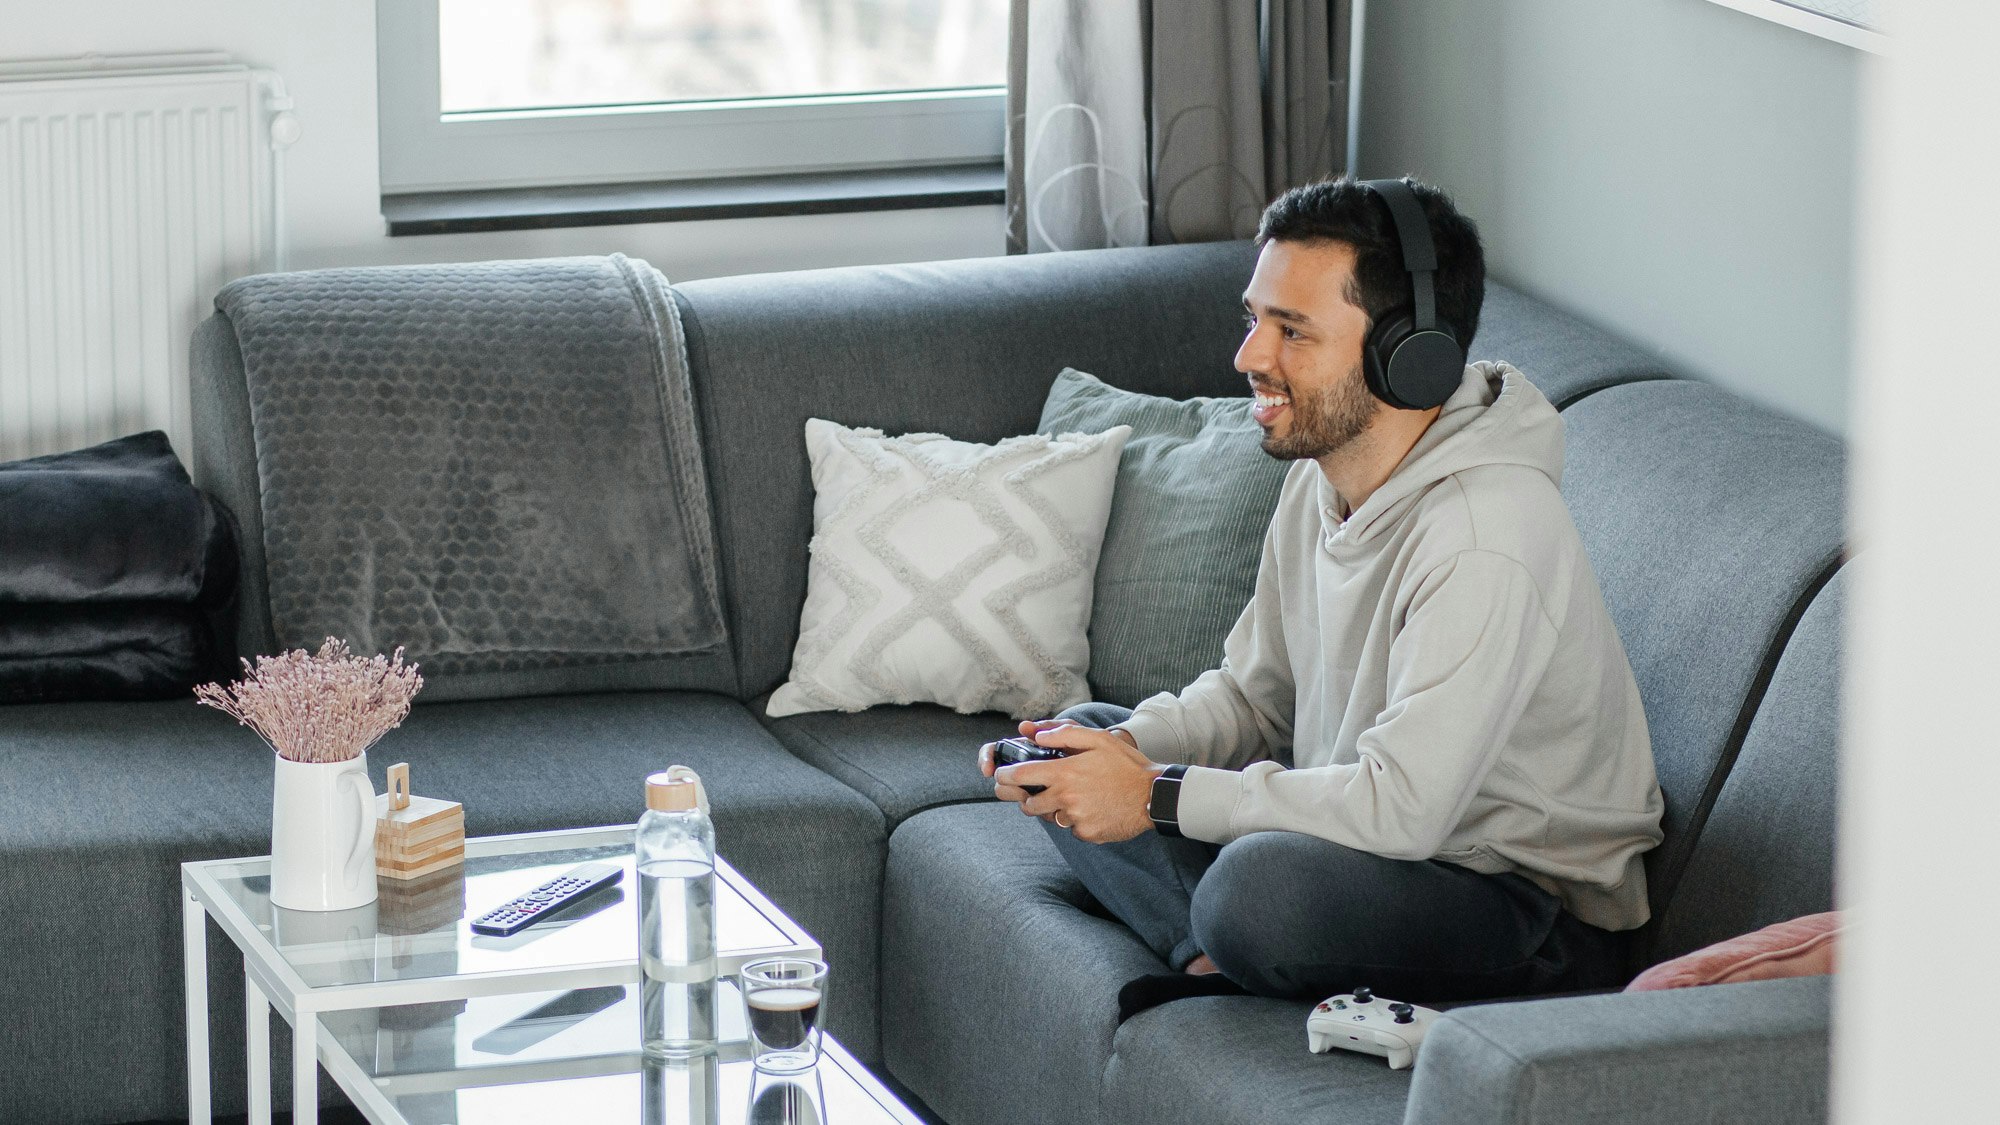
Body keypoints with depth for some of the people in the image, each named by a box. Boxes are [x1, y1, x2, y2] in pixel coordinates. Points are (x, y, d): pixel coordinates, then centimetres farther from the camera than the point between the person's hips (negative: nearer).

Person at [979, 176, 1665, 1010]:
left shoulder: (1483, 540, -27)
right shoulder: (1321, 476, 2)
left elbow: (1400, 807, -31)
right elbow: (1254, 693, 14)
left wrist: (1160, 795, -23)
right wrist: (1126, 748, -7)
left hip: (1536, 923, -10)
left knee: (1262, 882, -38)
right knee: (1087, 735, 8)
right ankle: (1222, 962, -11)